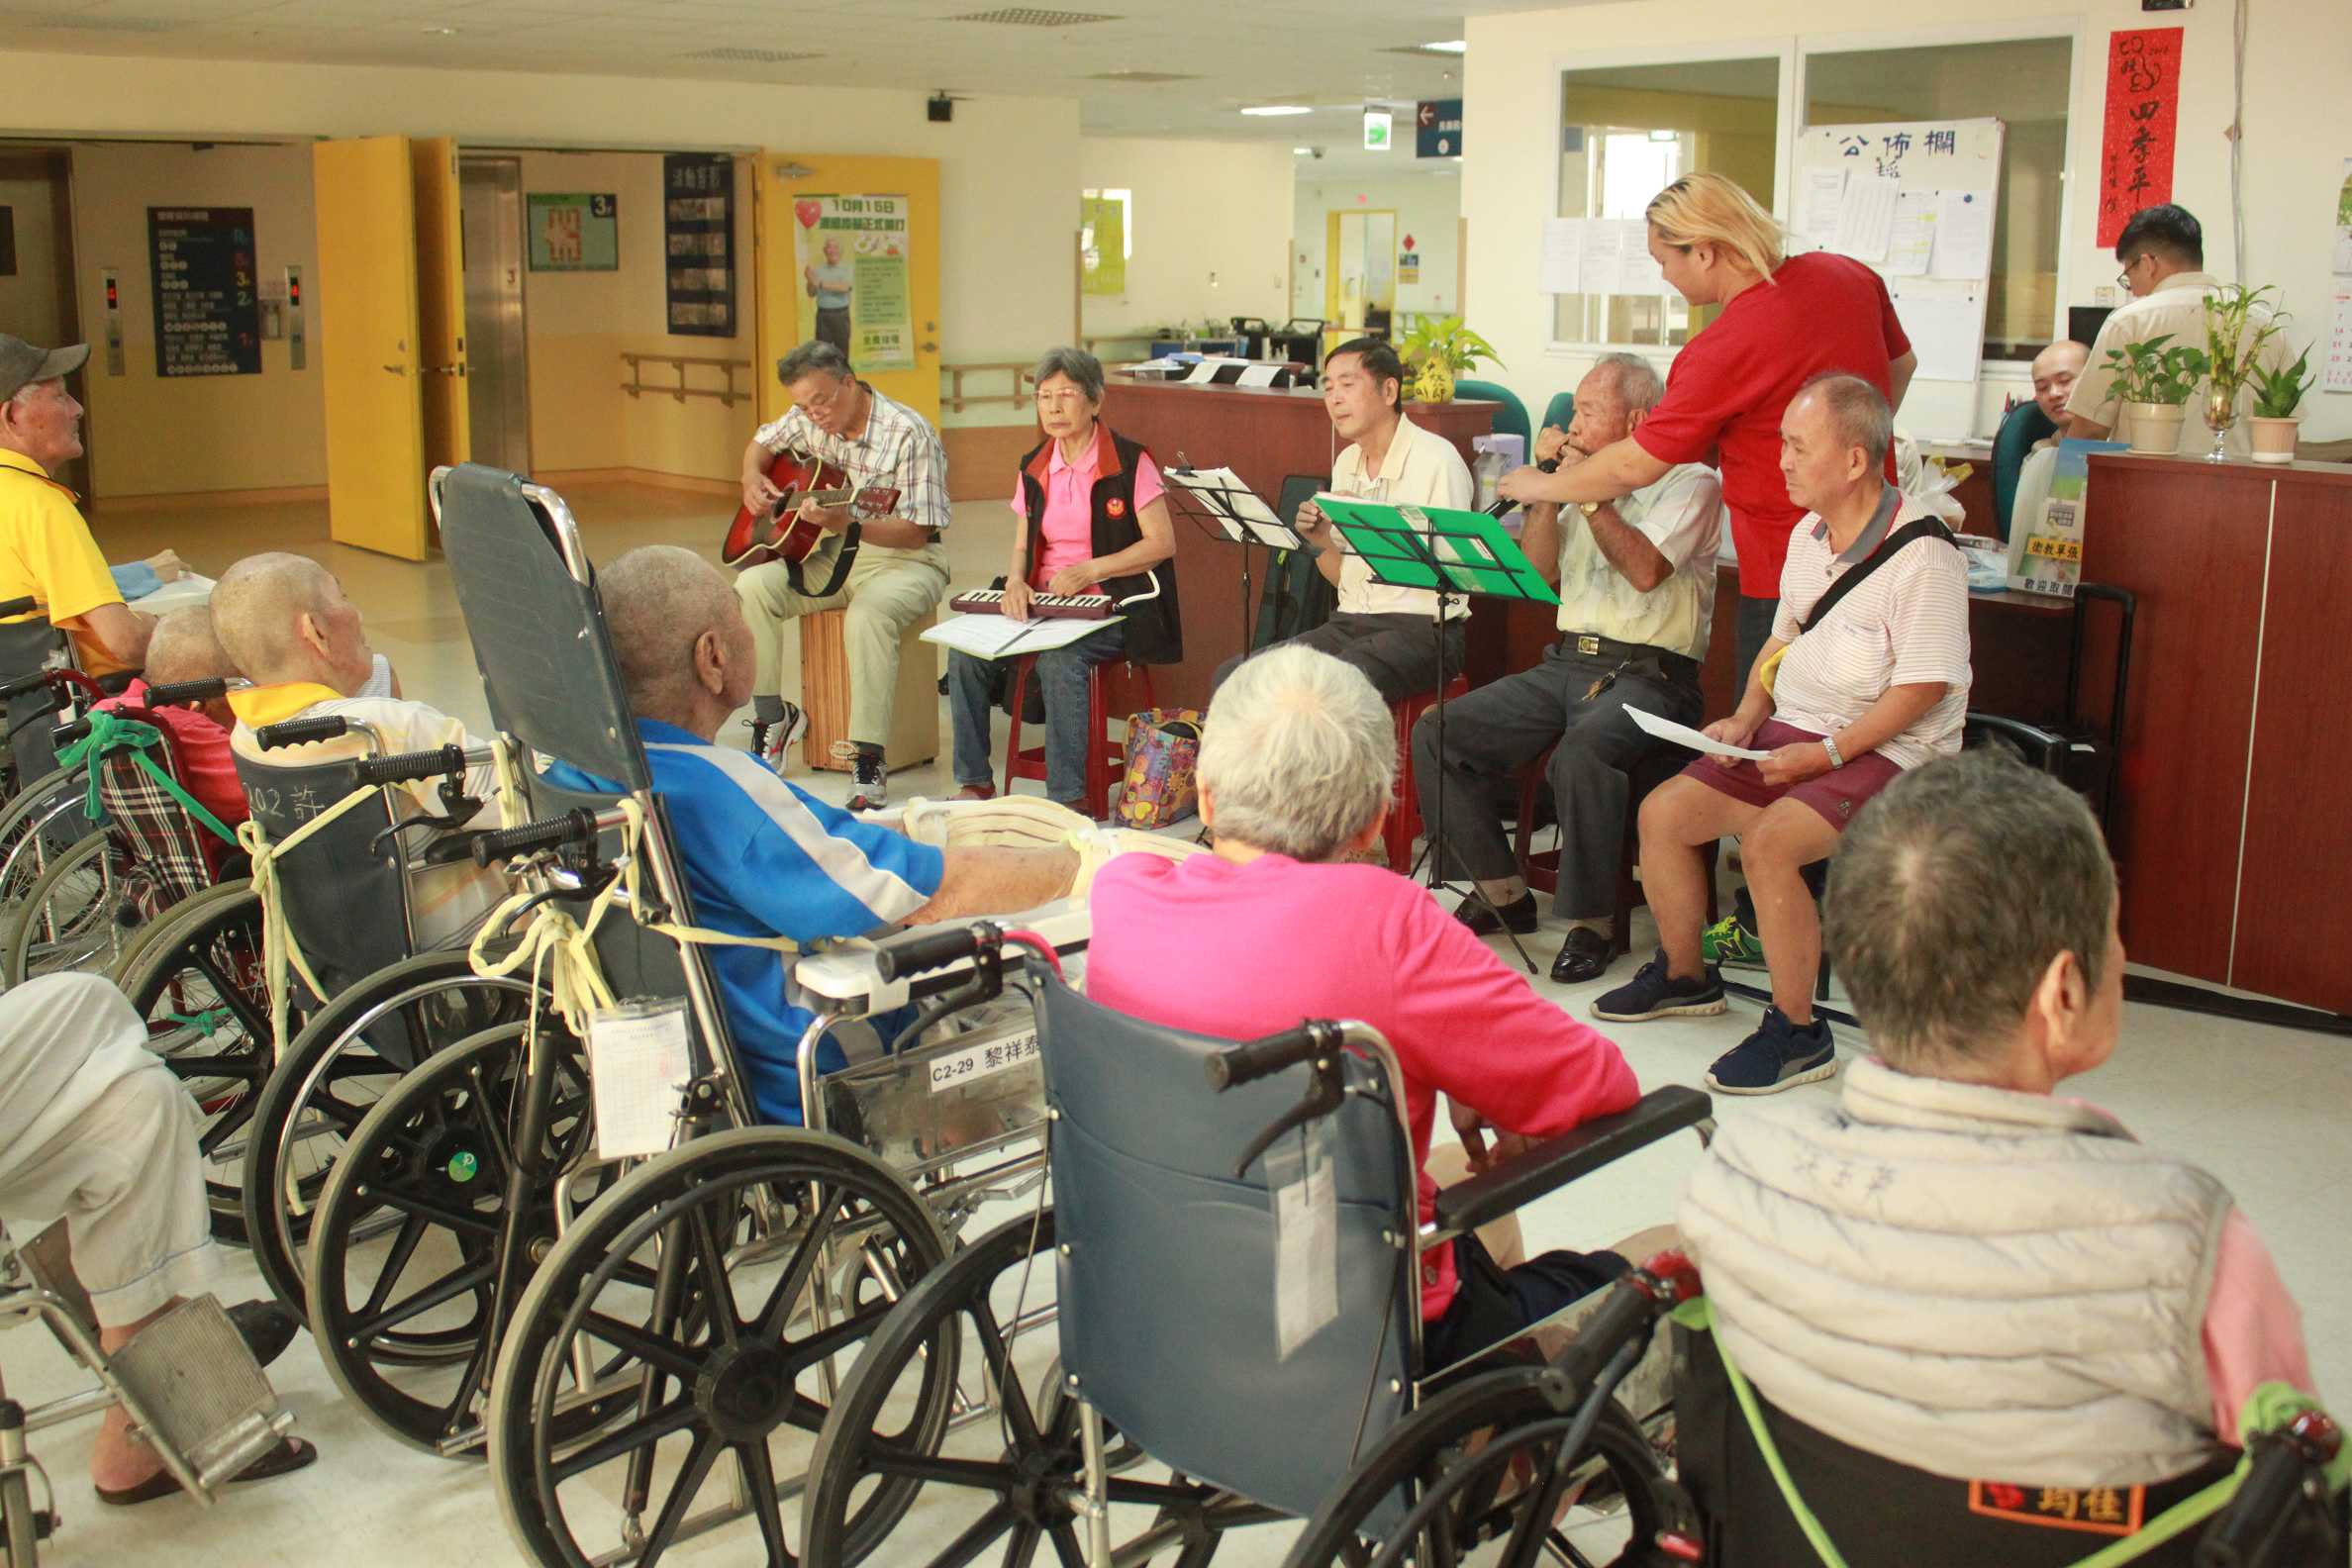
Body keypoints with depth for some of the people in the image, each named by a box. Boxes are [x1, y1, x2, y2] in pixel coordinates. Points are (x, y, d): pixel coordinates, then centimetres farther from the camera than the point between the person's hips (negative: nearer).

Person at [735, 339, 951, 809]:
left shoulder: (909, 435, -17)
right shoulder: (807, 420, 4)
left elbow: (917, 532, -19)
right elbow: (762, 444, 26)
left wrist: (846, 524, -33)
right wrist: (753, 479, 3)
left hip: (902, 560, -6)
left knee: (868, 615, -39)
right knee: (751, 587, -20)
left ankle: (868, 762, -35)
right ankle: (772, 716, -5)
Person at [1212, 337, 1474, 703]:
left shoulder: (1437, 460, -8)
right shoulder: (1346, 464, 15)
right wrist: (1321, 543, -2)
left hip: (1421, 628, -7)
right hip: (1351, 622, 7)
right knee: (1232, 676, -10)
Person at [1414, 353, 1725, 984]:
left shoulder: (1690, 482, -2)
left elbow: (1646, 569, -18)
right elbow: (1540, 571, 12)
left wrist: (1588, 491, -11)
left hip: (1645, 673, -7)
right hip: (1565, 663, 7)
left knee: (1581, 753, -38)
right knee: (1436, 734, -9)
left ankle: (1590, 921, -20)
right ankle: (1503, 892, 1)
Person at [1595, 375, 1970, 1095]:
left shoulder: (1922, 555, -17)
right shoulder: (1808, 535, 10)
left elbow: (1925, 685, -20)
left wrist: (1827, 752, -22)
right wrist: (1747, 718, 5)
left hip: (1882, 750, -8)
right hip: (1791, 736, 8)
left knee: (1768, 842, -31)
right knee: (1663, 813, -3)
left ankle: (1797, 1033, -15)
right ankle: (1683, 976, 20)